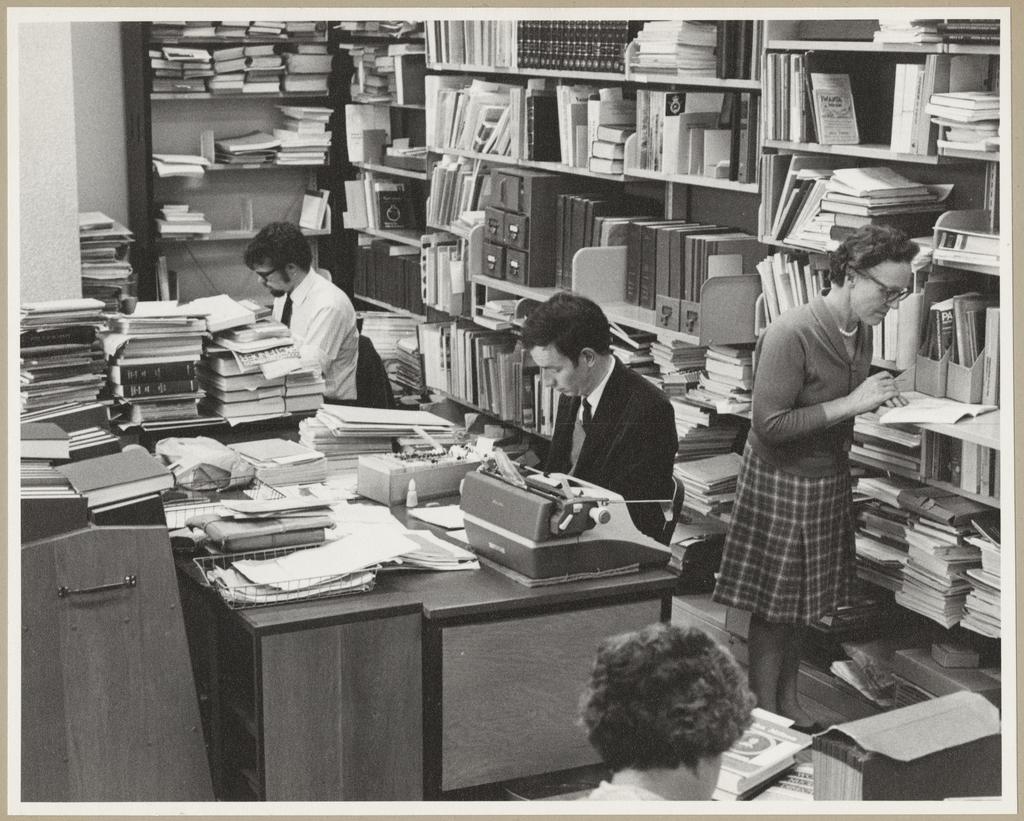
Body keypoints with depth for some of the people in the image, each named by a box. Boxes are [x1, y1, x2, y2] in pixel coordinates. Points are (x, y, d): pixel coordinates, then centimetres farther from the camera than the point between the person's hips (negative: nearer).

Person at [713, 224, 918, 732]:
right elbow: (769, 425, -26)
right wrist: (851, 404, -27)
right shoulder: (791, 335, -25)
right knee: (772, 608, 4)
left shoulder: (860, 331, 2)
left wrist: (876, 398, 2)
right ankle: (765, 721, 17)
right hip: (780, 484, -8)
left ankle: (789, 704, 32)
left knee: (803, 604, 18)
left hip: (830, 477, 8)